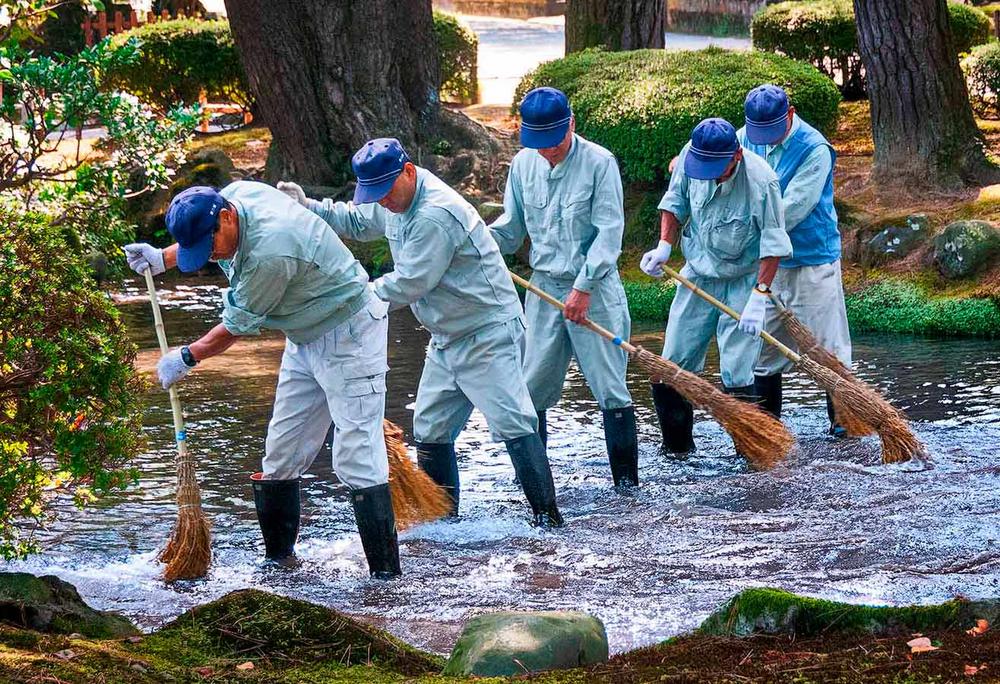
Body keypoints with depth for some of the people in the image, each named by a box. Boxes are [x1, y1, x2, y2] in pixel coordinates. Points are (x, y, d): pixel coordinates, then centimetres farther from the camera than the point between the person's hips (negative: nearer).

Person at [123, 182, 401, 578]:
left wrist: (187, 358, -4)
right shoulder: (237, 193, -6)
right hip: (306, 338, 10)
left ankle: (386, 574, -14)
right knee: (282, 451, 11)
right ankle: (279, 555, 21)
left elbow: (238, 325, -18)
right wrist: (163, 259, 8)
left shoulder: (271, 253, -33)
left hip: (349, 334, -10)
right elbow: (197, 237, 21)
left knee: (356, 456, -14)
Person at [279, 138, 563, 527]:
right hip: (447, 339, 10)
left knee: (511, 423, -14)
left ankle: (547, 516, -13)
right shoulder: (395, 202, 5)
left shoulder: (436, 214, -26)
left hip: (488, 334, -10)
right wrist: (307, 206, 9)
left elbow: (409, 284, -25)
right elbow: (355, 221, 24)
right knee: (430, 429, 12)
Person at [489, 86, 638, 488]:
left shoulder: (599, 163, -9)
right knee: (532, 387, 4)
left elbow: (609, 232, -12)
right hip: (544, 289, 5)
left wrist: (584, 288, -17)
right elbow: (511, 228, 14)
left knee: (610, 387, -4)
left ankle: (626, 480, 2)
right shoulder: (523, 164, 7)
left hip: (595, 289, -4)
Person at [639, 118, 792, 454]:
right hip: (698, 275, 5)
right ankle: (676, 442, 20)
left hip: (744, 282, -5)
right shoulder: (690, 156, -13)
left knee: (737, 376, -10)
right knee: (673, 365, 5)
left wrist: (759, 297, -23)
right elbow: (676, 201, 7)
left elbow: (772, 243, -19)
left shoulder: (762, 181, -26)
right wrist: (664, 246, -6)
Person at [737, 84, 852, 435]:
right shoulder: (744, 140, 2)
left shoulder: (814, 149, -17)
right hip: (764, 263, 5)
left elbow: (792, 208, -22)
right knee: (763, 345, 9)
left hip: (812, 261, -5)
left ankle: (842, 418, 12)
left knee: (826, 343, 0)